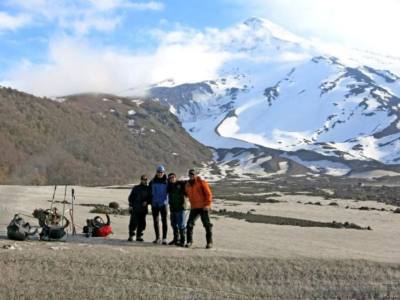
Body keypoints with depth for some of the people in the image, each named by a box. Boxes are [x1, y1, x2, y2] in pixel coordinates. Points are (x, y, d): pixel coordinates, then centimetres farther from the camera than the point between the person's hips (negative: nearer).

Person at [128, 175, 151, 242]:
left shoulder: (148, 189, 10)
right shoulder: (136, 188, 5)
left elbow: (150, 198, 13)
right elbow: (131, 197, 6)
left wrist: (147, 202, -6)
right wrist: (130, 205, -3)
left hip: (143, 209, 3)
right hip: (135, 209, -3)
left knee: (142, 223, 3)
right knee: (133, 223, -8)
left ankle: (139, 236, 14)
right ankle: (131, 236, -1)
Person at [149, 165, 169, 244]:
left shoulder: (167, 182, -1)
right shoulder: (152, 182, 6)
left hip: (163, 204, -3)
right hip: (154, 204, 3)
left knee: (164, 221, -4)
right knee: (156, 221, 7)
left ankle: (164, 238, -1)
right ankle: (157, 238, 16)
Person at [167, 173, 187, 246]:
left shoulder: (180, 184, -5)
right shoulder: (169, 186, 11)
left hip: (180, 208, -7)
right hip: (172, 208, 7)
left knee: (181, 225, -7)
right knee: (174, 224, 15)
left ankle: (182, 240, -1)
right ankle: (176, 239, 27)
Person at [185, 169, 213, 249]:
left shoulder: (201, 182, -5)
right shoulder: (187, 185, 12)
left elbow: (208, 193, -8)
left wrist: (207, 204, -14)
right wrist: (192, 204, 14)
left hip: (203, 207, -5)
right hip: (194, 208, 5)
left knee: (207, 225, -2)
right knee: (189, 224, -3)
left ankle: (209, 242, 4)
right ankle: (189, 241, 7)